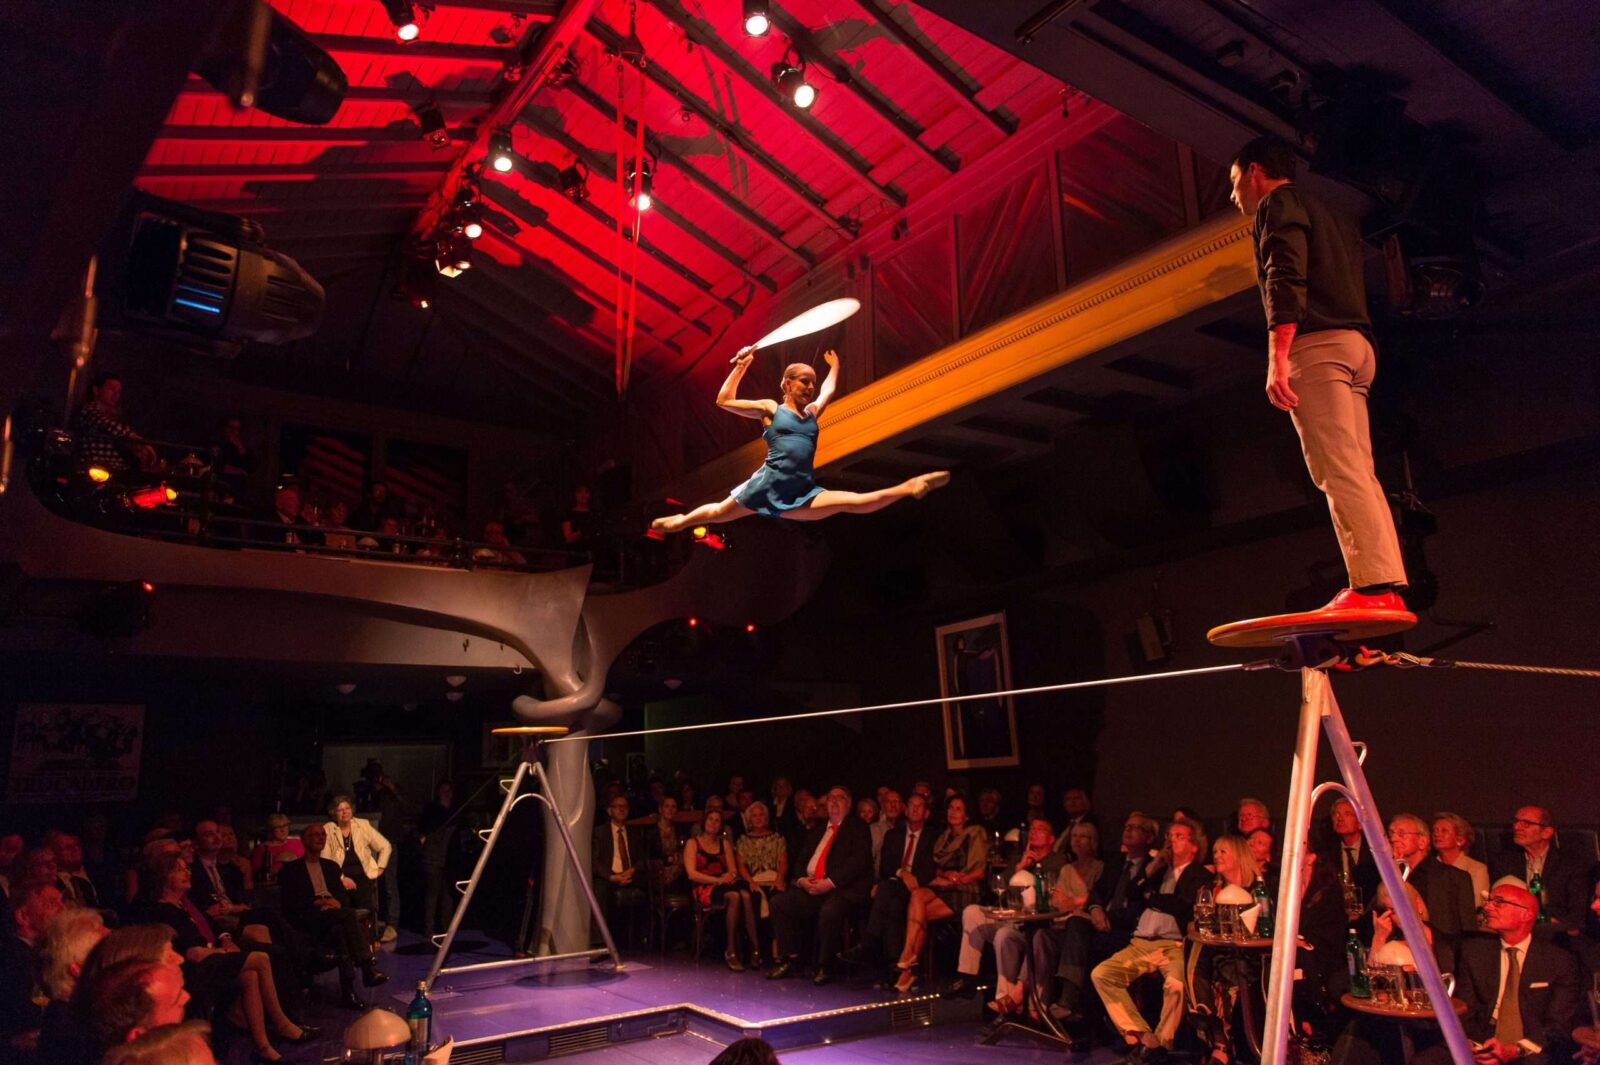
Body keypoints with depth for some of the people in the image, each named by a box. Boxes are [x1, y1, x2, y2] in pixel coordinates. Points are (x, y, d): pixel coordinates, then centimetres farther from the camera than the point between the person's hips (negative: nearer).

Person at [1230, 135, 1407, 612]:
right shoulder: (1330, 216, 32)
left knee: (1339, 469, -15)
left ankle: (1372, 586, -21)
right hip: (1355, 344, 9)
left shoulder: (1278, 203, 4)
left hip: (1316, 342, -9)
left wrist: (1277, 357, -21)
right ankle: (1390, 588, -2)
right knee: (1358, 471, 3)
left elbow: (1286, 280, -12)